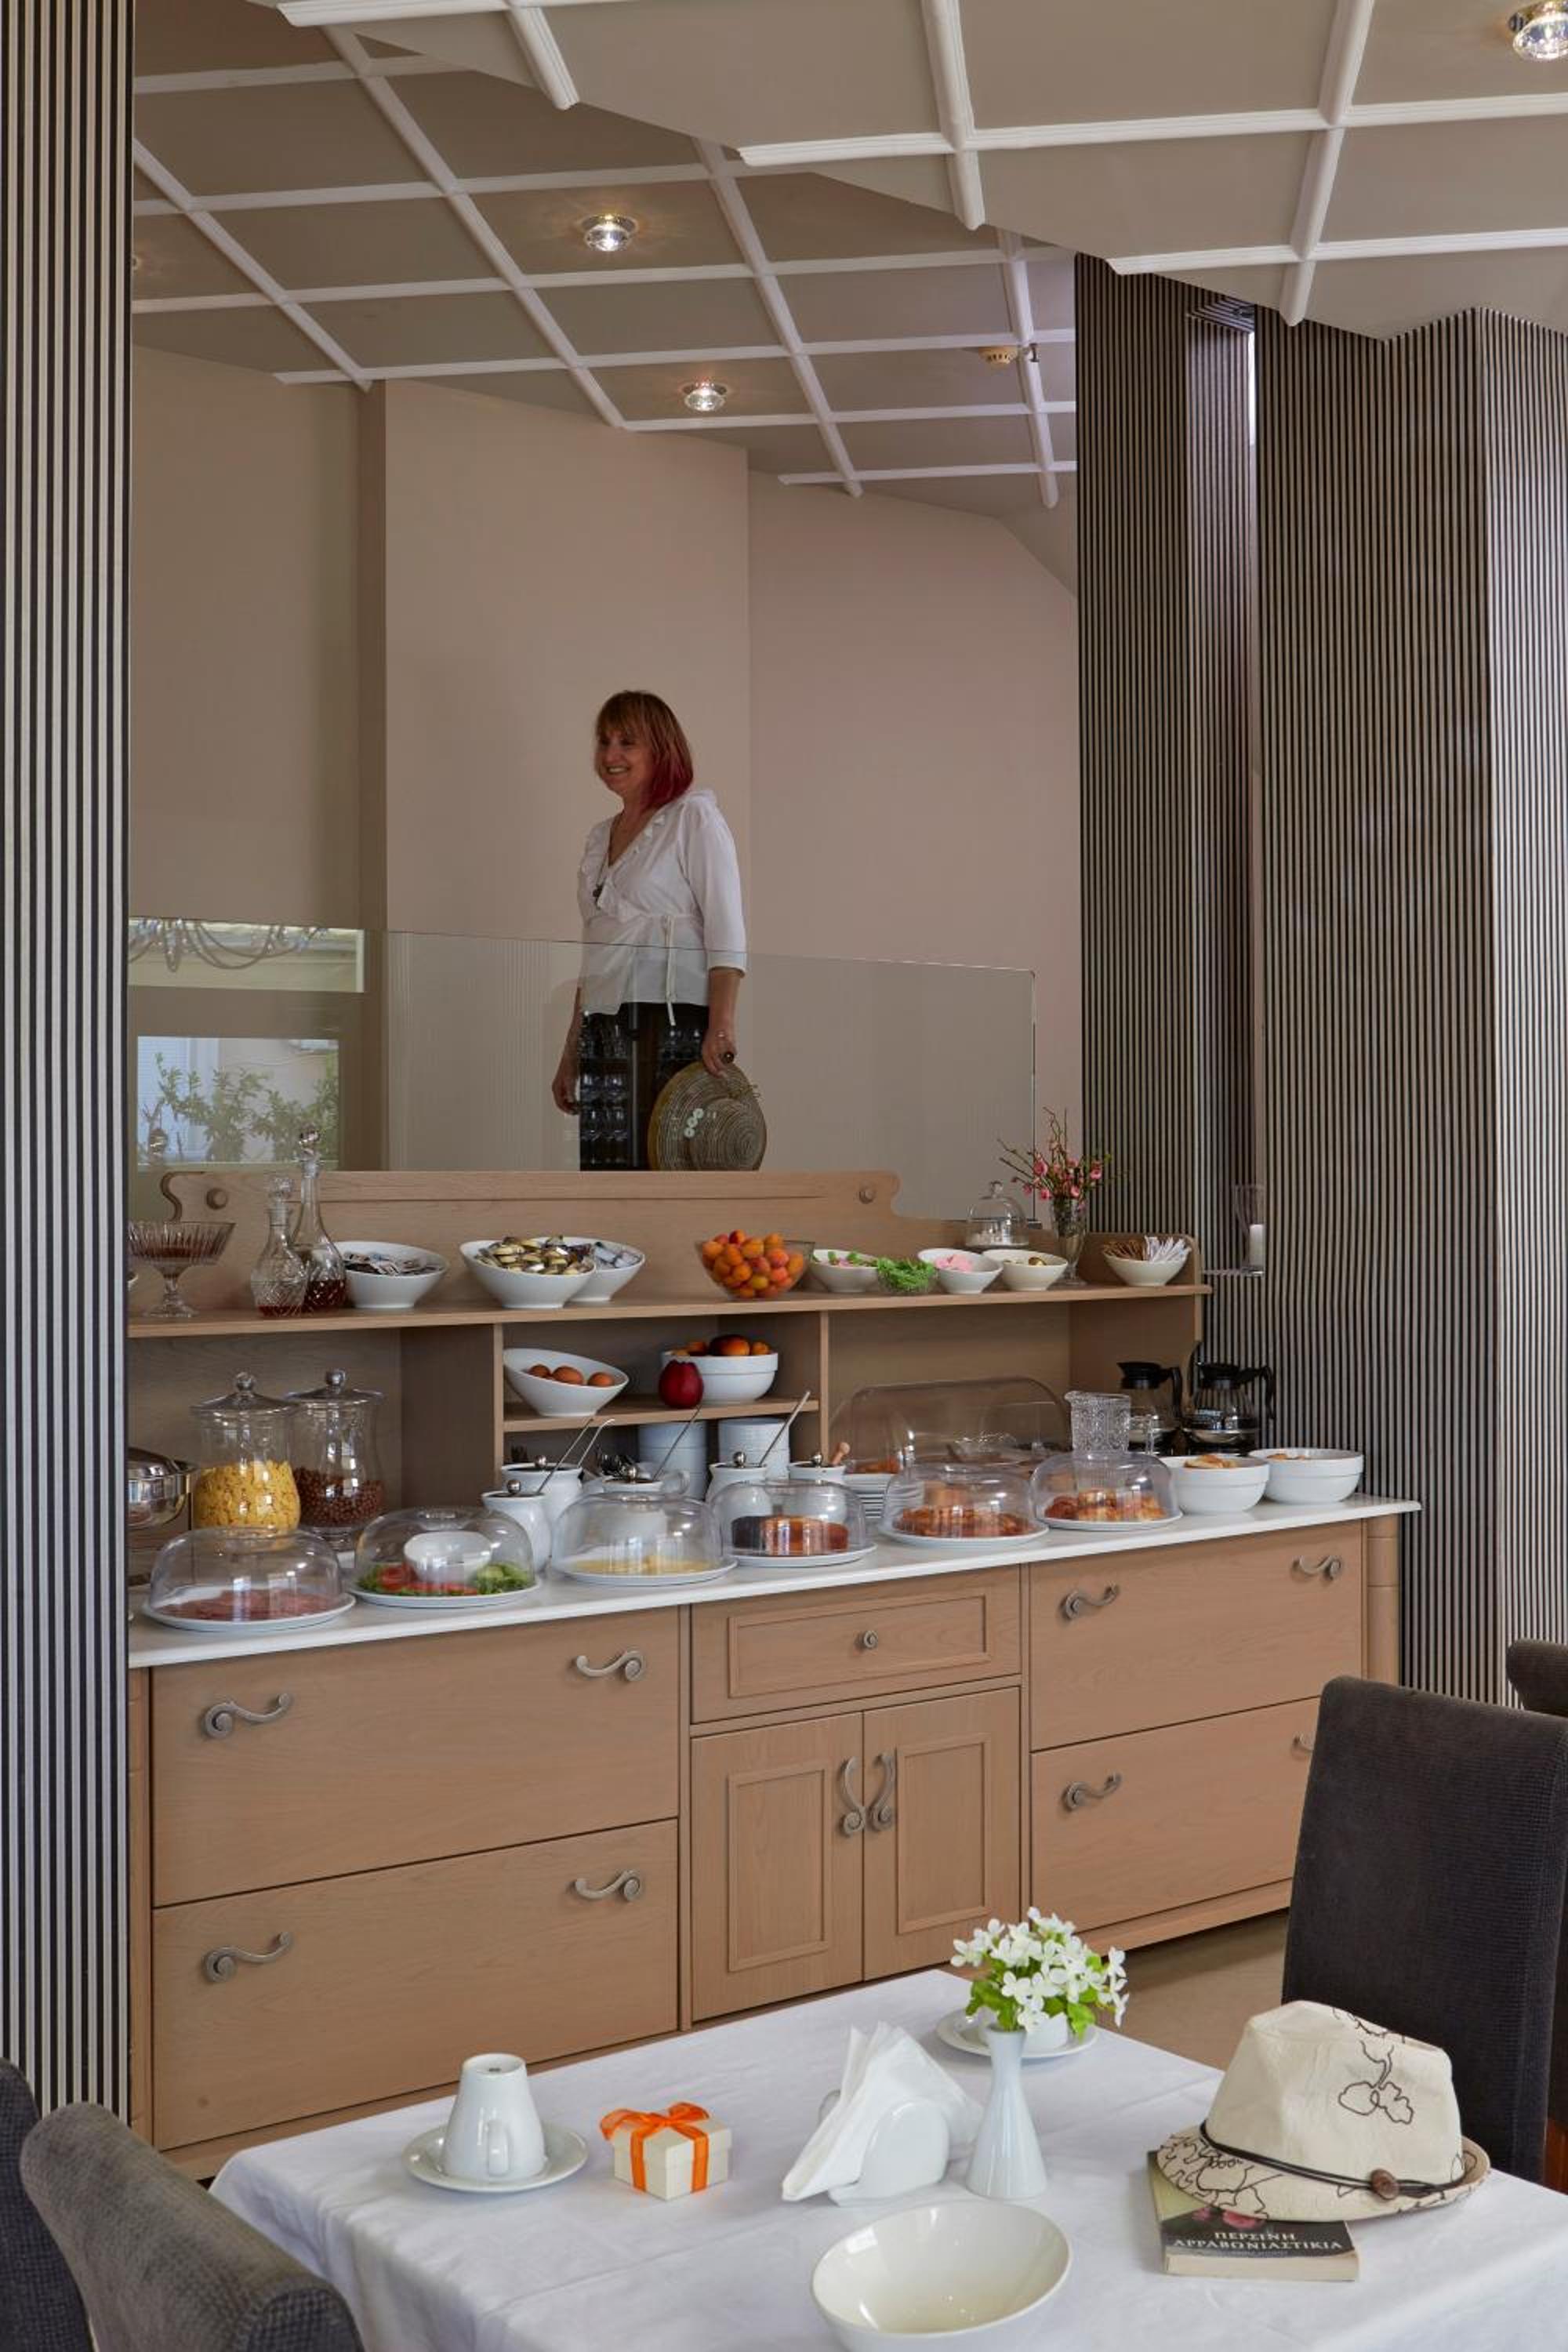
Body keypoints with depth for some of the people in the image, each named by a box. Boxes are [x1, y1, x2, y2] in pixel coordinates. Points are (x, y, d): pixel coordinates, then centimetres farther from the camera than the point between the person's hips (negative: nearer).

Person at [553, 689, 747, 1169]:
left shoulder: (694, 818, -1)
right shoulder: (602, 836, 20)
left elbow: (727, 936, -10)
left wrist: (720, 1024, -22)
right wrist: (571, 1052, 19)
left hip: (672, 1025, -7)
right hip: (603, 1029, 7)